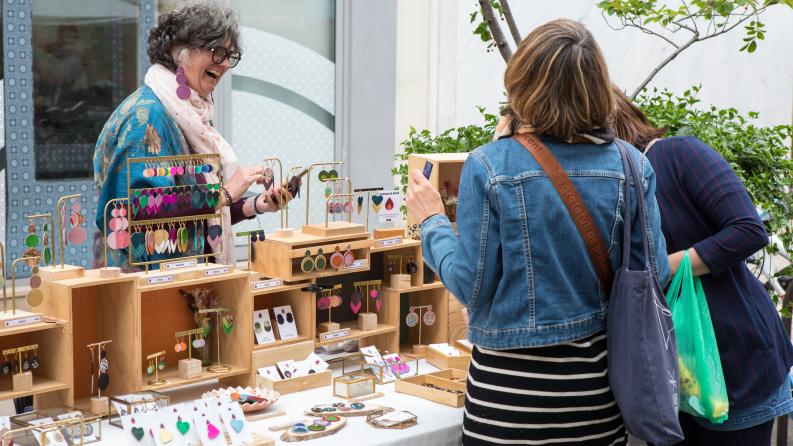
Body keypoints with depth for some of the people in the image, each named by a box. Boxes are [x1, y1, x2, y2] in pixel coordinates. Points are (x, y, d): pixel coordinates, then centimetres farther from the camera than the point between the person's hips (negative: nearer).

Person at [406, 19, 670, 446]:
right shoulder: (631, 165, -6)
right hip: (598, 387, 3)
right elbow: (655, 275, 0)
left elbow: (472, 286, -10)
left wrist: (432, 221, 6)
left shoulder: (488, 167, -14)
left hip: (512, 387, -3)